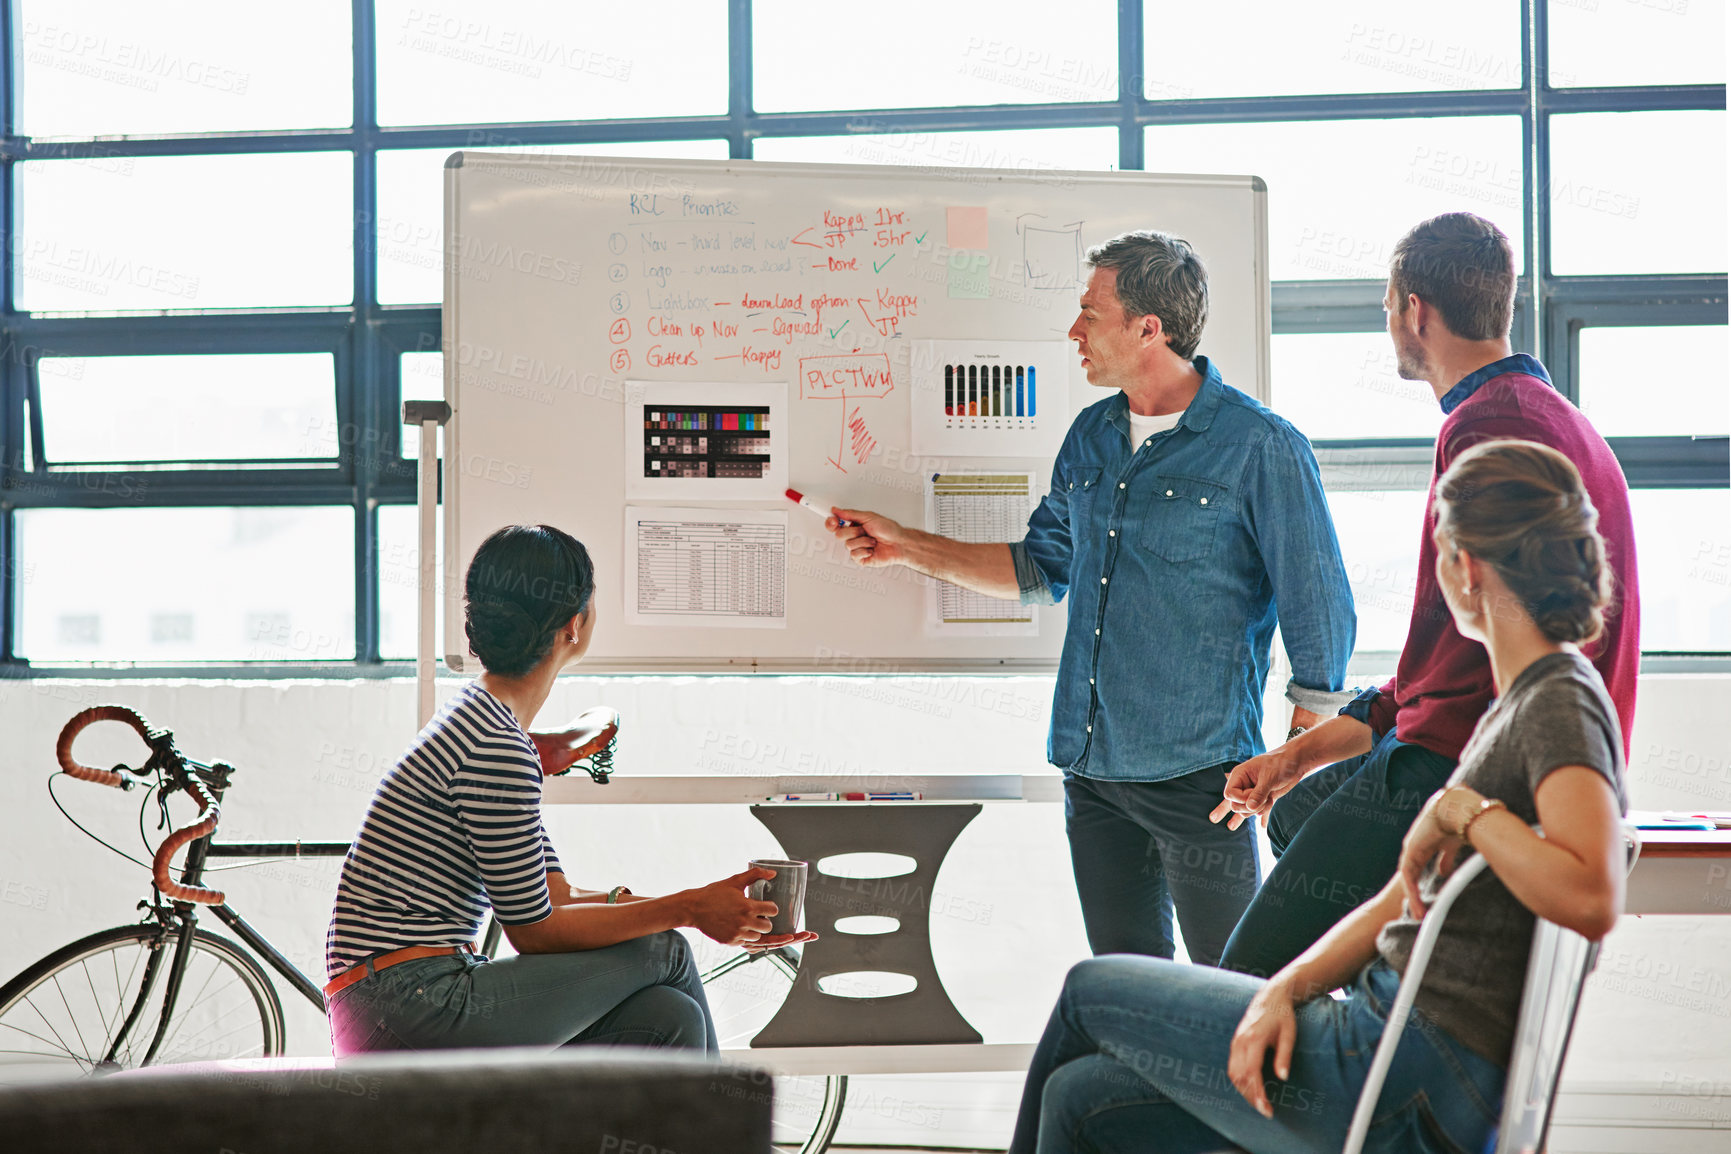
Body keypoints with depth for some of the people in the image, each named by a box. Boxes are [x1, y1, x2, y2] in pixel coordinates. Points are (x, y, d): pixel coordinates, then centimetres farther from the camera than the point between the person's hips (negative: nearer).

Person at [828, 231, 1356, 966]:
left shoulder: (1261, 449, -10)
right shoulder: (1091, 436, 10)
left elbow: (1320, 616, -7)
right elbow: (1043, 568, 23)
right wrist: (905, 546, 20)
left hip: (1199, 772, -6)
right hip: (1093, 768, 7)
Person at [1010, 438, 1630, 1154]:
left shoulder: (1562, 703, -14)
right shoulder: (1521, 700, 16)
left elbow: (1591, 899, -34)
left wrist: (1459, 811, -21)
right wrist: (1287, 989, 0)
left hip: (1415, 1088, -9)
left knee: (1088, 990, 9)